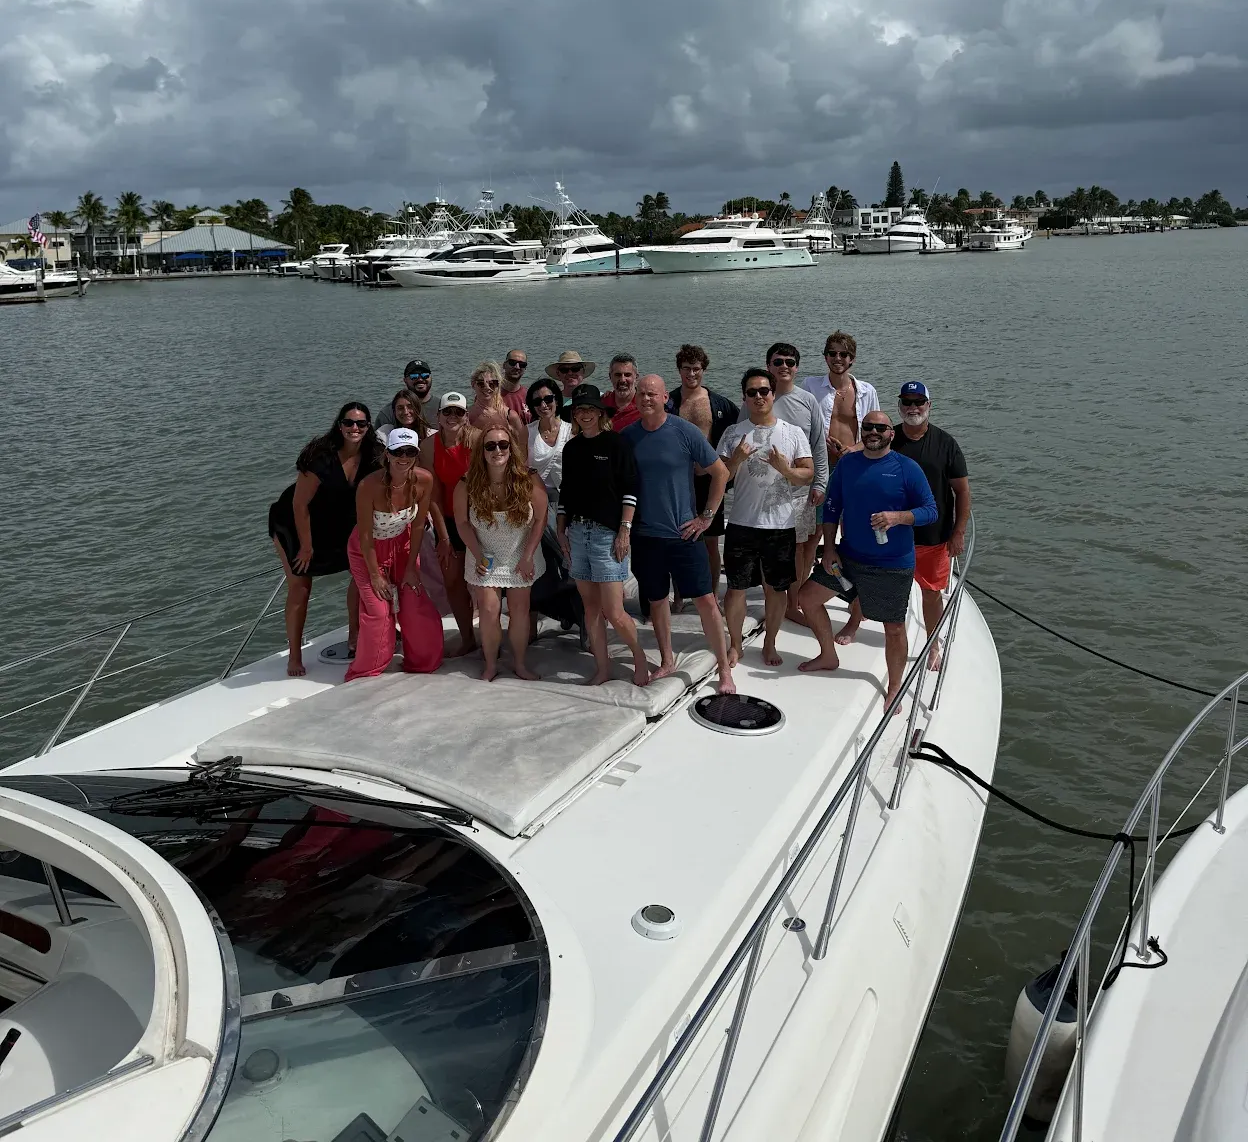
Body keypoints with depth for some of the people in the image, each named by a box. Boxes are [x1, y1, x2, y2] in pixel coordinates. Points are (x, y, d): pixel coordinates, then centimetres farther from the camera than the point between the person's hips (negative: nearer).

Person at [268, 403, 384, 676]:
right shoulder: (322, 456, -30)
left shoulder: (370, 457, -12)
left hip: (332, 525, 6)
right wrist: (307, 547, -19)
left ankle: (355, 637, 15)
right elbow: (299, 504, -25)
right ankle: (294, 657, 6)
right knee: (300, 588, -6)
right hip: (292, 523, -6)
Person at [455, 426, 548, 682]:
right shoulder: (467, 485, -15)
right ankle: (490, 665, 14)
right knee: (489, 610, -4)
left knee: (519, 610, 5)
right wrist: (478, 555, -15)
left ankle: (519, 663, 23)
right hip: (486, 559, 0)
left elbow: (540, 519, -10)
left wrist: (528, 557, -11)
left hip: (521, 558, 0)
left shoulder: (529, 481, -16)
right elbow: (463, 522, -7)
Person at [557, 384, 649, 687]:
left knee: (614, 612, -8)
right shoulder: (571, 448, 12)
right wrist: (561, 530, 13)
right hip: (577, 532, 6)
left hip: (608, 533, -6)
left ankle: (639, 658, 16)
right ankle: (602, 668, 19)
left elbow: (630, 490, -9)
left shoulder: (616, 443, -6)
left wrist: (625, 530, -13)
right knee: (590, 605, 9)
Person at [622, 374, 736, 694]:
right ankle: (666, 661, 31)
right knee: (656, 599, 14)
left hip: (683, 533, -3)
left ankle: (724, 669, 6)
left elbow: (720, 472, -3)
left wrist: (706, 517, -4)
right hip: (645, 534, 3)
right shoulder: (627, 436, 0)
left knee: (705, 599, -3)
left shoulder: (685, 432, -9)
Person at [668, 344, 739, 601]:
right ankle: (678, 594, 20)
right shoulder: (668, 402, 1)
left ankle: (714, 594, 20)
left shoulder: (719, 403, 3)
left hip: (708, 480, 0)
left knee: (711, 541, 8)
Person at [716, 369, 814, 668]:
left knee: (776, 588, 10)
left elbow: (808, 475, 0)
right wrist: (737, 459, -18)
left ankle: (769, 644, 27)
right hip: (742, 524, 0)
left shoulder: (793, 434, 2)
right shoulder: (733, 434, 2)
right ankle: (735, 644, 24)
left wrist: (784, 468, -19)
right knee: (737, 587, 7)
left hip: (781, 525, 0)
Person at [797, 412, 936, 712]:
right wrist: (829, 548, 0)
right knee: (808, 597, 8)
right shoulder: (846, 463, 4)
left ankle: (894, 689, 24)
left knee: (894, 628, 3)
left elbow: (930, 510, -10)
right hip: (848, 556, 5)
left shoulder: (907, 468, -9)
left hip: (893, 565, -5)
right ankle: (828, 656, 29)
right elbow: (831, 507, 8)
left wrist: (897, 517, -28)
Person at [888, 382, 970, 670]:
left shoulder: (945, 443, -5)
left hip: (934, 536, 0)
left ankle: (934, 646, 27)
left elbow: (962, 490, -2)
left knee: (932, 592, 11)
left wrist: (959, 533, -6)